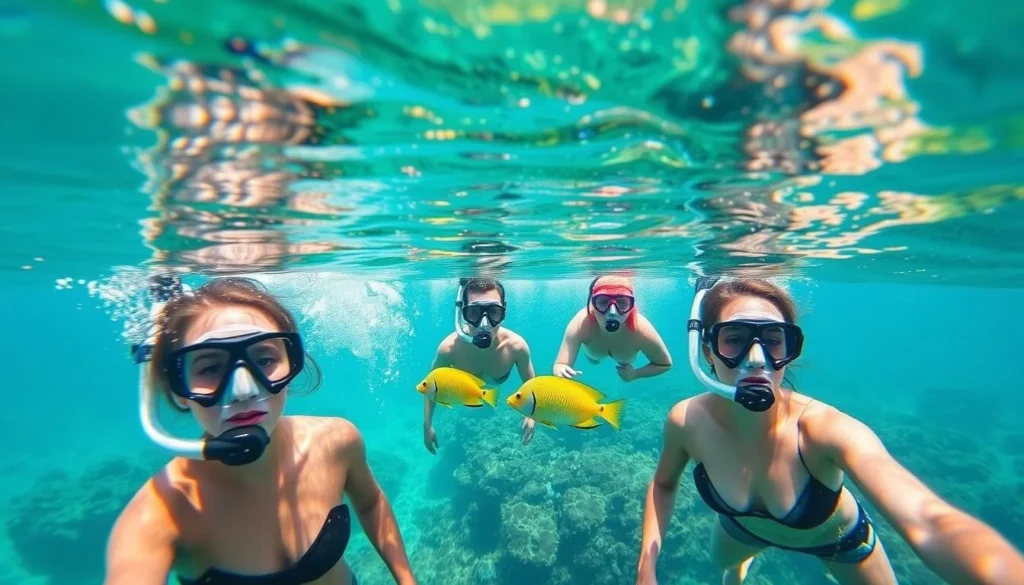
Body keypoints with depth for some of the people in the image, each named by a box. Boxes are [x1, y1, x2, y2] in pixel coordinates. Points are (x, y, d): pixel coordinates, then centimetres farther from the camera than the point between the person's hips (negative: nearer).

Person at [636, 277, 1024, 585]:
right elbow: (663, 483, -12)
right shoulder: (687, 421, -32)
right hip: (744, 527, 2)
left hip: (840, 538, -2)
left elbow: (928, 523, -58)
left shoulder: (822, 428, -42)